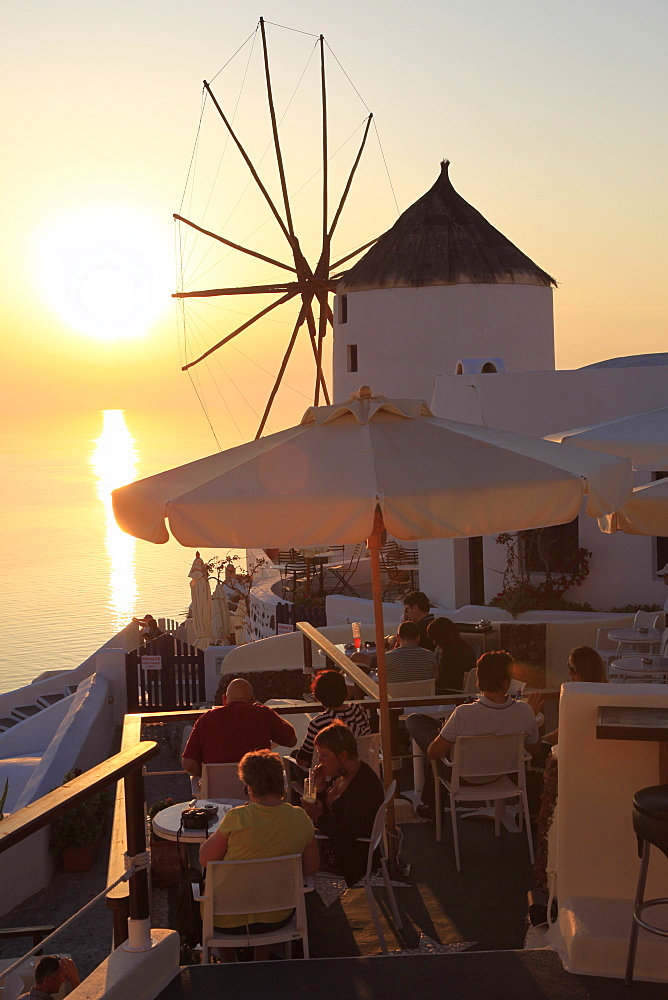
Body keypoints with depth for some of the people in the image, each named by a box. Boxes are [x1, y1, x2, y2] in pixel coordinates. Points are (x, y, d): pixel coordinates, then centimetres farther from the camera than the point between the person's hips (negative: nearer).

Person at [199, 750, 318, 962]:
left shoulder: (237, 818, -21)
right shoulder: (300, 818, -10)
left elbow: (205, 859, -10)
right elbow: (311, 869, 1)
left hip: (229, 921, -3)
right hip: (277, 918, 3)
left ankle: (230, 963, 41)